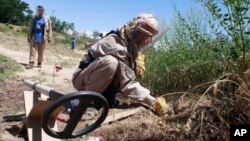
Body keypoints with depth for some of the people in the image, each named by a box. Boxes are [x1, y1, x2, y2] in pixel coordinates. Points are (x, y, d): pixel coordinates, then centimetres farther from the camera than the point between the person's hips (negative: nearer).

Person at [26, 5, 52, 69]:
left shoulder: (47, 19, 1)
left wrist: (49, 38, -7)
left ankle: (39, 63, 20)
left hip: (42, 39, -2)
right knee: (32, 51, -2)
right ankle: (31, 63, -4)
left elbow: (49, 29, -2)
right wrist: (29, 37, 11)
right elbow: (31, 28, 14)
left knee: (41, 52, 6)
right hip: (34, 38, 2)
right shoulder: (34, 18, 9)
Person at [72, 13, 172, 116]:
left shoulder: (131, 46, 0)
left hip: (102, 83, 9)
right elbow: (128, 84, -31)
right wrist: (154, 102, -30)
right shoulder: (114, 43, -28)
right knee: (111, 61, -33)